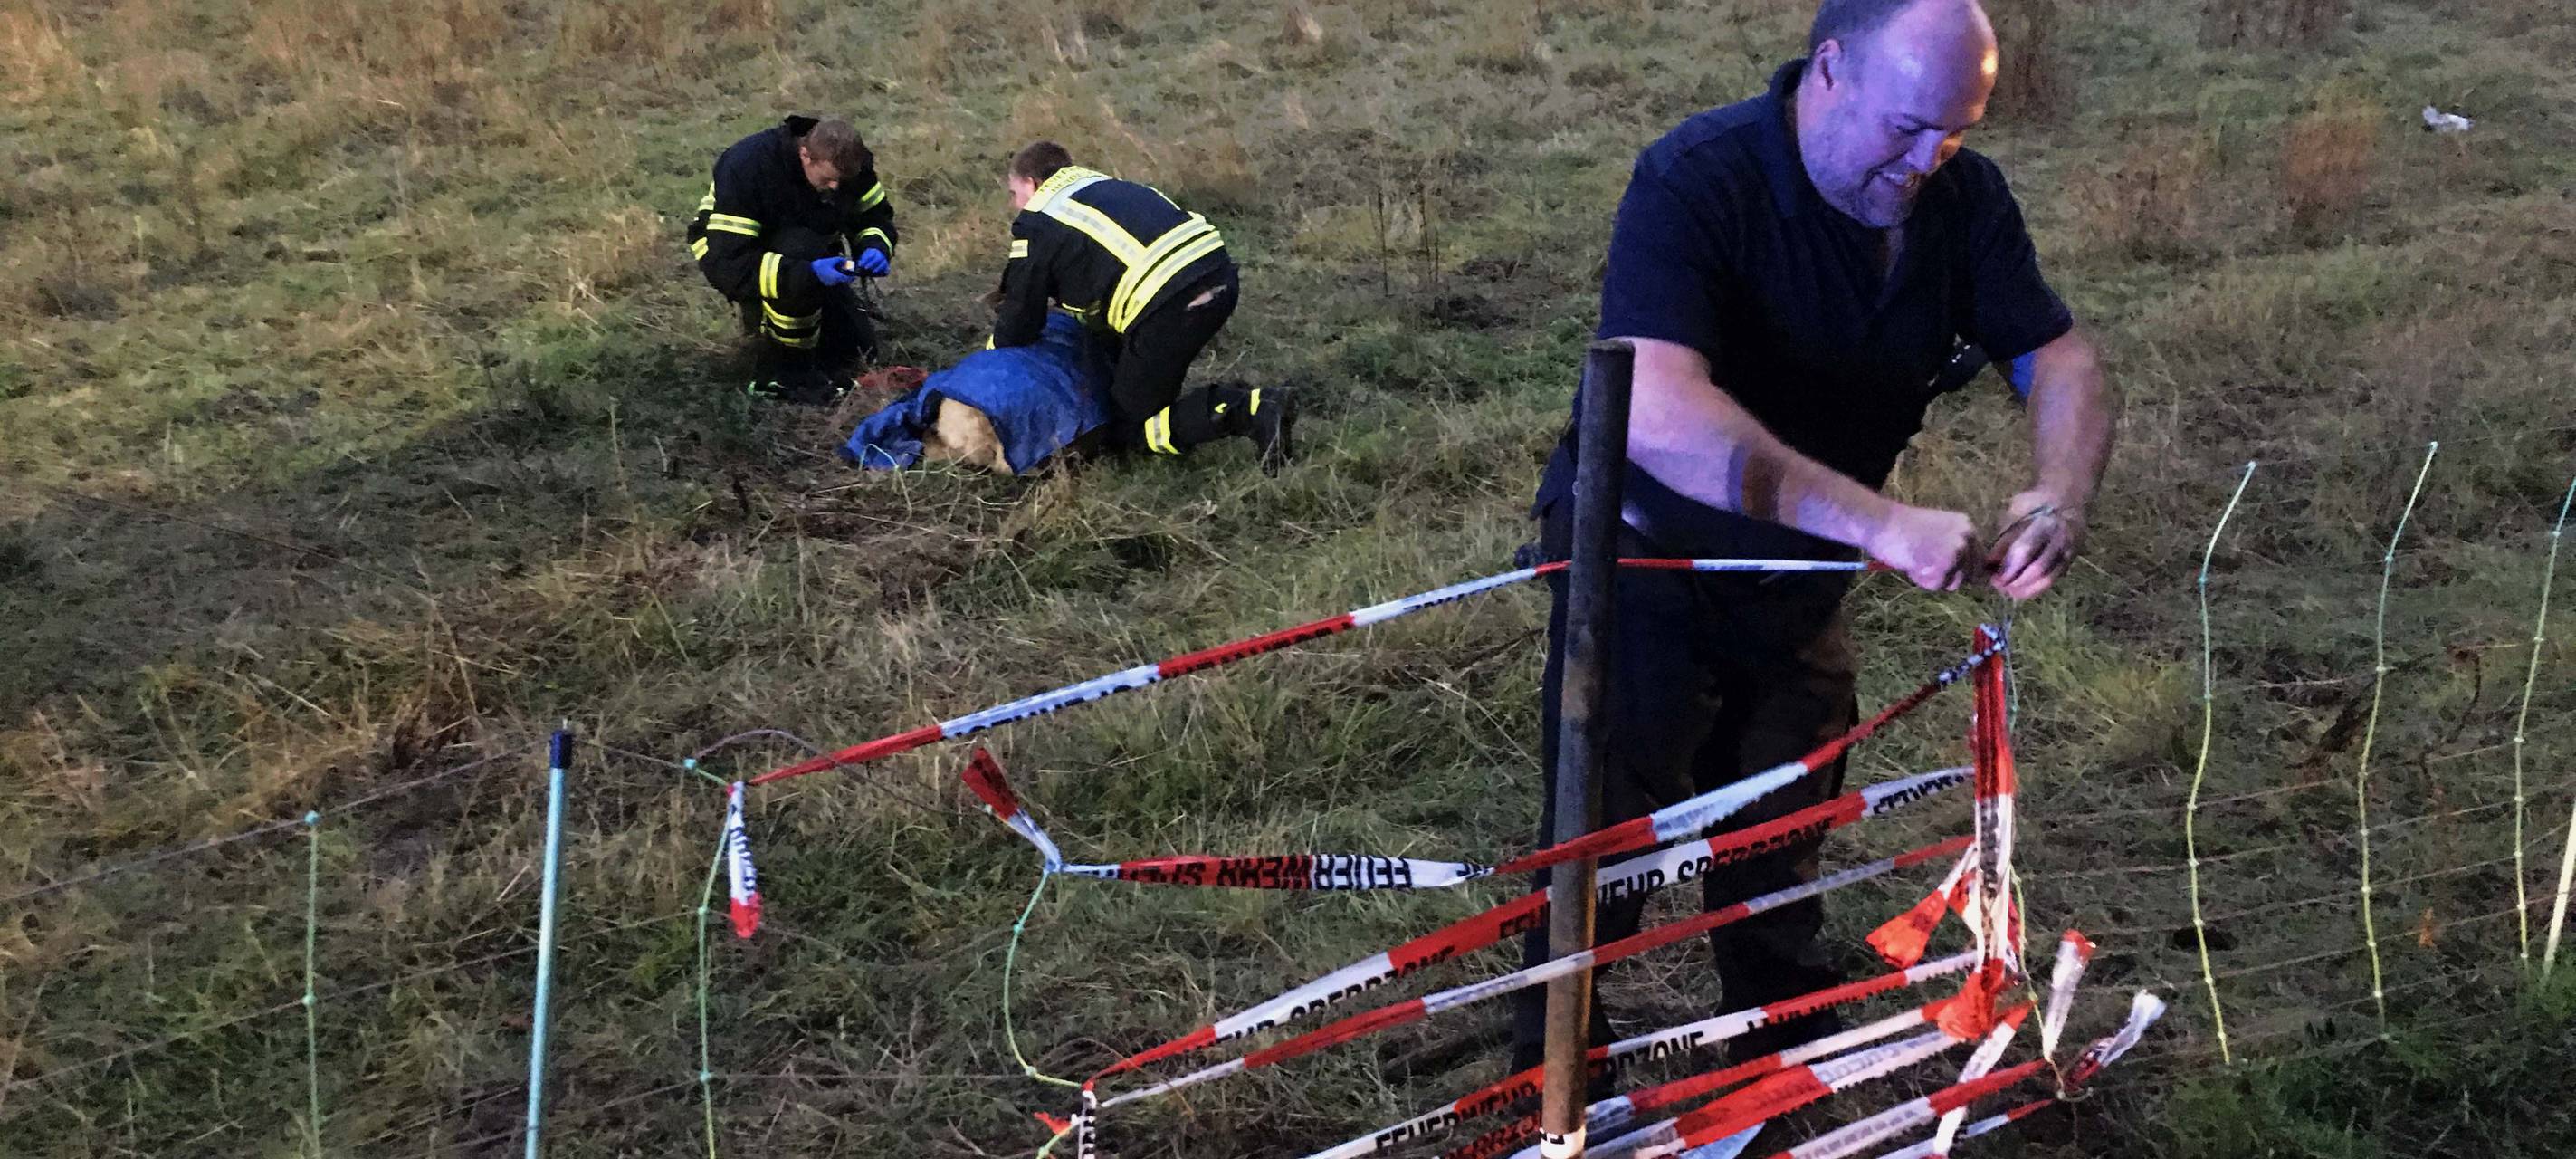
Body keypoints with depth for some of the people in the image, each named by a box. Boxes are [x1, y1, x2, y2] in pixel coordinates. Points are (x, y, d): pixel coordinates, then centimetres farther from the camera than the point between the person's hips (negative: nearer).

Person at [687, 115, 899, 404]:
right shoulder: (746, 166, -35)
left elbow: (876, 215, -4)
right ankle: (782, 373, -24)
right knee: (801, 248, -37)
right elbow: (727, 263, -39)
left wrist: (876, 248, -29)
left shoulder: (846, 162, -18)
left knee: (857, 346, -2)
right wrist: (808, 274, -49)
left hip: (810, 256, 6)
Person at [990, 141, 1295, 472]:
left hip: (1169, 302, -8)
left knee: (1129, 428, 6)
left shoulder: (1036, 222, 8)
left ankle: (1251, 412, -13)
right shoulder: (1101, 184, 30)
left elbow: (1020, 319, 13)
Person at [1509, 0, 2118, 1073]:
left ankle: (1792, 1050, 38)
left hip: (1800, 579, 5)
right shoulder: (1695, 180, -28)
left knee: (1782, 842, 17)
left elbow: (2060, 360, -5)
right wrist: (1877, 521, -48)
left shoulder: (1963, 195, -8)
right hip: (1648, 559, -5)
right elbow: (1657, 412, -42)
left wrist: (2059, 491, -28)